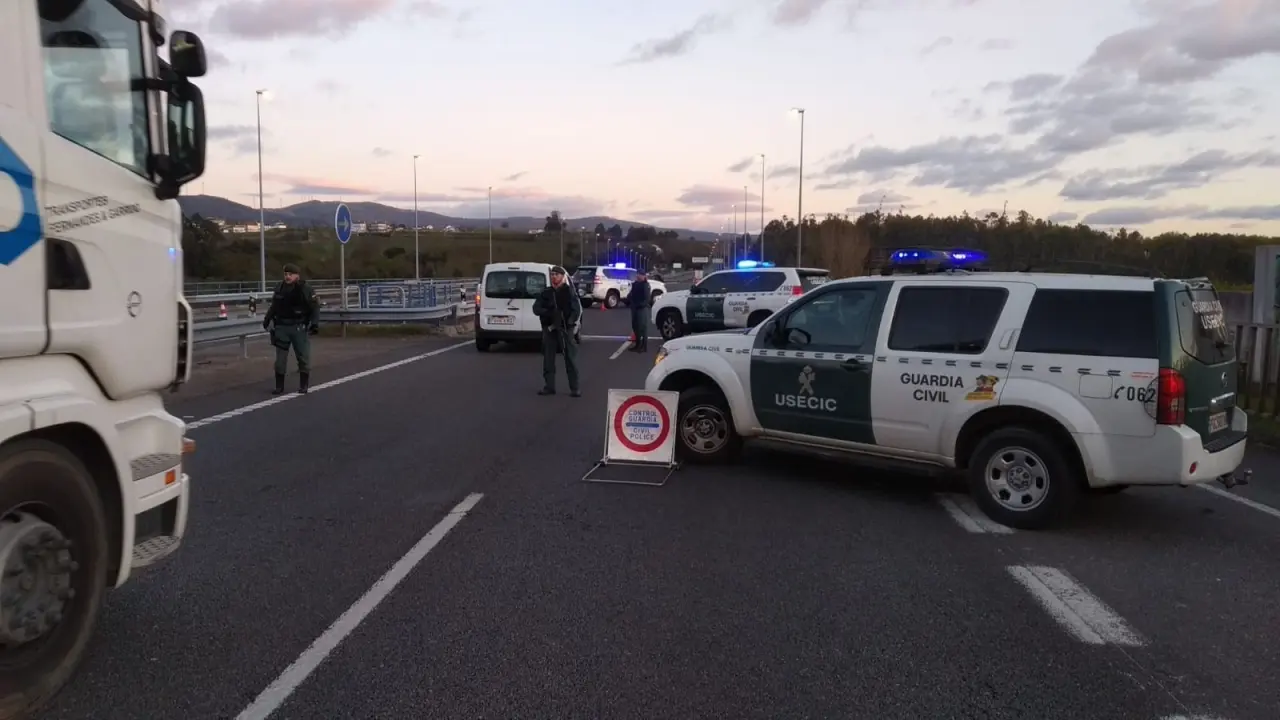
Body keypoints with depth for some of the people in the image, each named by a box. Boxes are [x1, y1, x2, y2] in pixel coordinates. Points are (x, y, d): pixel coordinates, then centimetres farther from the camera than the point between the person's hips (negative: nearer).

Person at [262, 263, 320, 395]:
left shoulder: (305, 289, -7)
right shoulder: (279, 288, 6)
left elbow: (315, 307, -6)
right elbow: (273, 306, 18)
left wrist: (315, 323, -16)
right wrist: (267, 319, 19)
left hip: (299, 327, -3)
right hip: (281, 327, 3)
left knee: (303, 356, 1)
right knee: (280, 357, 5)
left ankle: (304, 385, 12)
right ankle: (279, 386, 13)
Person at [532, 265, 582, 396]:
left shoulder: (569, 291, 1)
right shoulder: (545, 292, 9)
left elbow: (577, 309, -3)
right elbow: (536, 308, 4)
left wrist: (570, 322, -19)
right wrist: (547, 312, -16)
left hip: (566, 328, -4)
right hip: (549, 328, 4)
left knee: (570, 358, -4)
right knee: (548, 358, 7)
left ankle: (575, 387, 0)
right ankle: (549, 386, 16)